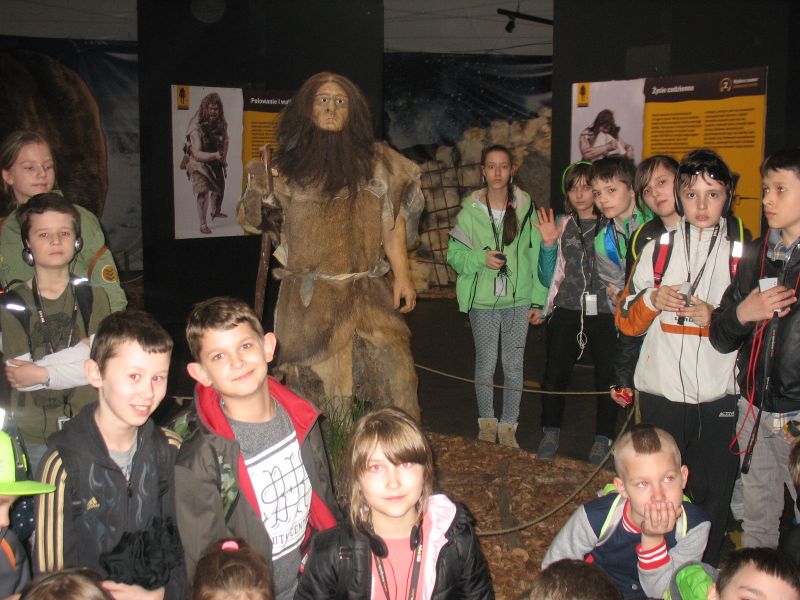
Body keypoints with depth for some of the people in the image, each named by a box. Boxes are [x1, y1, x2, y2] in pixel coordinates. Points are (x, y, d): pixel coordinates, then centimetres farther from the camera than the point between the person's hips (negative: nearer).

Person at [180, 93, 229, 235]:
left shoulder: (221, 124, -13)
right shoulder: (197, 128, -32)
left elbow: (225, 141, 7)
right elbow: (197, 154, -37)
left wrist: (223, 160, 4)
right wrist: (214, 155, -51)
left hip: (215, 162, 7)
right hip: (199, 163, -7)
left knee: (220, 188, 22)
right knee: (203, 192, -20)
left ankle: (216, 212, 50)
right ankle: (203, 224, -11)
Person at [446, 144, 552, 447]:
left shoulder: (526, 208, 1)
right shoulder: (470, 210, -2)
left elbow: (536, 256, 2)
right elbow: (454, 254, 1)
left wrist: (538, 300, 0)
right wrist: (481, 258, -18)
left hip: (518, 300, 1)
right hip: (483, 300, -1)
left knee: (514, 366, 5)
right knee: (486, 364, 7)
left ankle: (509, 426, 19)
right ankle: (486, 423, 24)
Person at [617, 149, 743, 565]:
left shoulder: (742, 255, 2)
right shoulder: (658, 248, 6)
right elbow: (627, 323, 7)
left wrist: (716, 318, -13)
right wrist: (652, 300, -13)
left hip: (718, 396, -1)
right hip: (661, 391, 1)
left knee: (711, 491, 7)